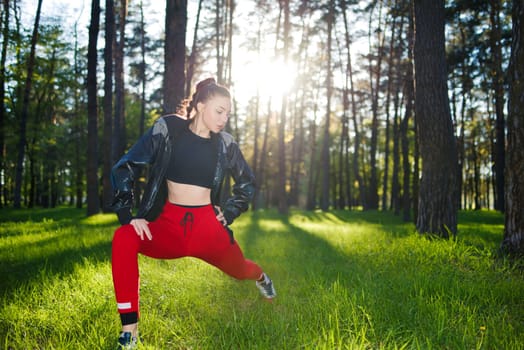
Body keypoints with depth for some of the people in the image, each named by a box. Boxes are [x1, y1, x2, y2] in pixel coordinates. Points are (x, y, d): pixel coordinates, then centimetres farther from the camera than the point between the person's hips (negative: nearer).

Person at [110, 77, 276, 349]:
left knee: (239, 270, 14)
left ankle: (260, 276, 58)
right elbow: (125, 168, -7)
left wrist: (229, 212, 6)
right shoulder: (168, 129, -5)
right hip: (169, 225, -2)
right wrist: (128, 214, -16)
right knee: (123, 239, -30)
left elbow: (247, 183, 18)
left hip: (207, 225, 2)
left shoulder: (225, 143, 1)